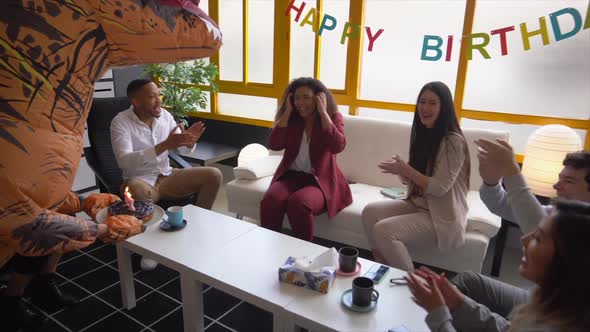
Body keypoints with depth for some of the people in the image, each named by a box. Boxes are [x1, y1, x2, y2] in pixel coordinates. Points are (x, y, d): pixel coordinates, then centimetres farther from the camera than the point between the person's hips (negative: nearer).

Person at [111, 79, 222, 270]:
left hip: (167, 177, 5)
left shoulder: (165, 115, 1)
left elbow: (184, 150, 8)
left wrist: (190, 141, -18)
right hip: (141, 181, -4)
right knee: (135, 189, -41)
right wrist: (164, 146, -37)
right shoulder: (121, 122, -14)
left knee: (213, 175, -12)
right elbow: (124, 161, -29)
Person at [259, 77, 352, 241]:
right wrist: (287, 112, -6)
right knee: (270, 201, -29)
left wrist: (323, 113, -15)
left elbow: (338, 146, -18)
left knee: (298, 203, -34)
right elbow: (274, 145, -6)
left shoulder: (333, 117, 1)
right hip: (291, 175, 3)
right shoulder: (291, 119, 9)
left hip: (320, 180, -3)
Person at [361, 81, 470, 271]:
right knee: (370, 212, -11)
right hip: (417, 204, 8)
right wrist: (399, 170, -12)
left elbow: (440, 188, -22)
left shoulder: (453, 142, -18)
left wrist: (405, 170, -23)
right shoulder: (421, 134, 7)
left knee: (383, 230, -24)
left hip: (442, 217, -8)